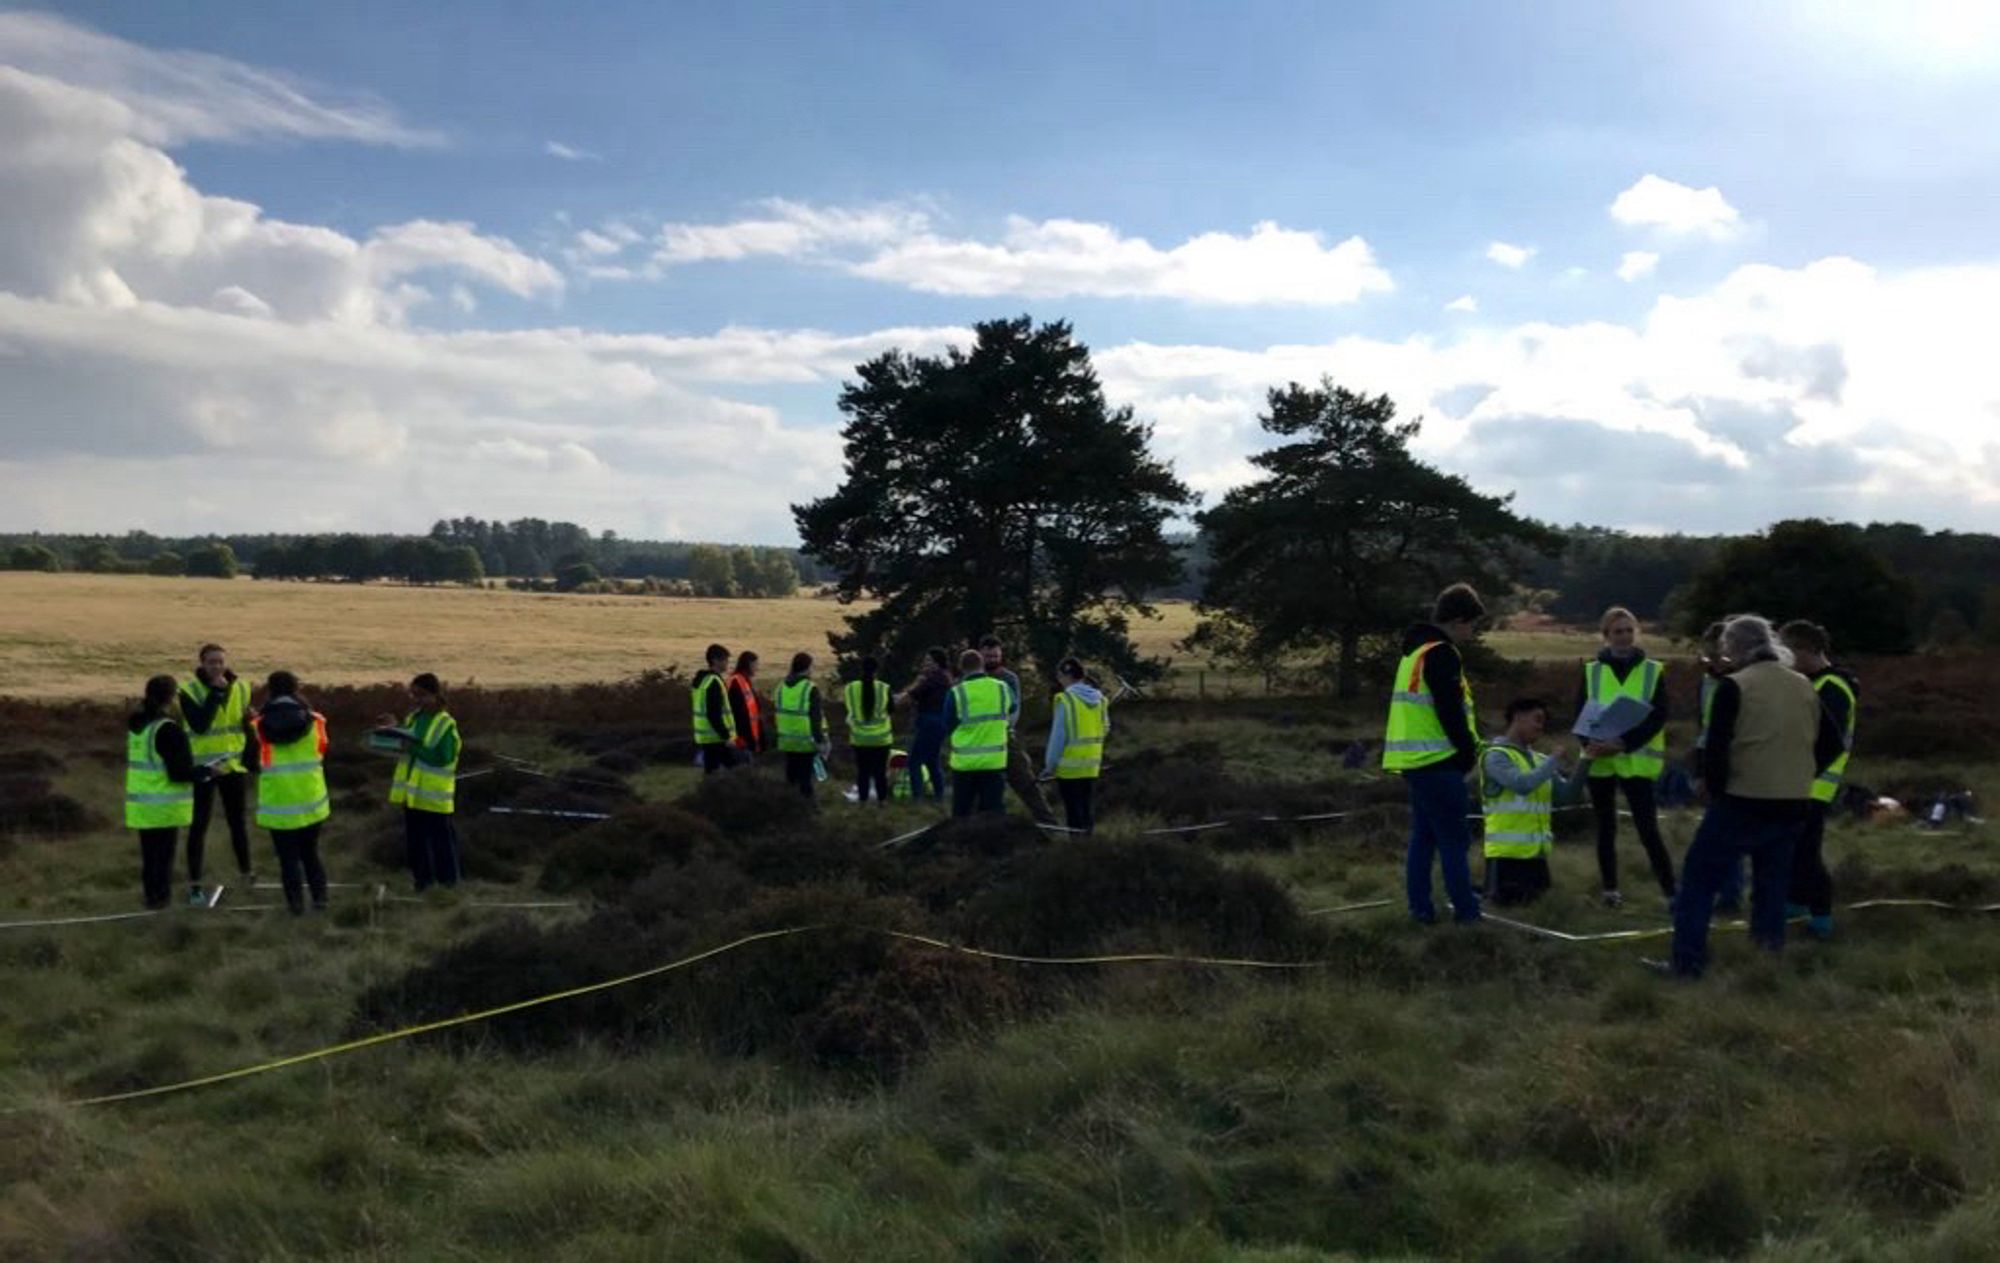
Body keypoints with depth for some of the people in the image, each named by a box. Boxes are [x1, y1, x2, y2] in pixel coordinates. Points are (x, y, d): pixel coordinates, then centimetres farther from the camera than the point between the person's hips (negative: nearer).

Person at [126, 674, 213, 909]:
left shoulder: (136, 725, 4)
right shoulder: (169, 730, -19)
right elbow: (179, 772, -20)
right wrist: (202, 772, -5)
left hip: (140, 802, 7)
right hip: (165, 806, -7)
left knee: (148, 851, 17)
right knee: (164, 852, 5)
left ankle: (150, 892, 25)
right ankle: (160, 895, 11)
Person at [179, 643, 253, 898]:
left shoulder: (240, 688, 0)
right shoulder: (189, 691, -13)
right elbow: (200, 724, -26)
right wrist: (216, 692, -26)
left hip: (235, 766, 4)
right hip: (202, 768, -4)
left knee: (238, 820, 15)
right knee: (199, 824, 2)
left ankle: (245, 871, 31)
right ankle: (194, 883, 10)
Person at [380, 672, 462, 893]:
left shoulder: (446, 725, -14)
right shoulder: (412, 718, 8)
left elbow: (443, 758, -22)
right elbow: (406, 746, 17)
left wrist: (414, 748, -27)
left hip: (434, 794, -7)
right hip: (412, 790, 7)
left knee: (440, 837, 4)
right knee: (414, 837, 14)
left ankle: (447, 879, 18)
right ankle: (422, 876, 28)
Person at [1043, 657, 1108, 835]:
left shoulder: (1066, 700, -15)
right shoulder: (1099, 700, 5)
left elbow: (1058, 735, -14)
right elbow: (1105, 729, 11)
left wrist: (1050, 764, -8)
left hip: (1070, 767, -6)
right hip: (1092, 765, 6)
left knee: (1074, 810, 1)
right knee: (1088, 808, 15)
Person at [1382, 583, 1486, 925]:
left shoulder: (1416, 651, 17)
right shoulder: (1441, 654, -14)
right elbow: (1451, 712, -18)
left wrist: (1465, 748, 16)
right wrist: (1470, 752, -5)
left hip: (1415, 761, 10)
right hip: (1438, 762, -10)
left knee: (1423, 836, 11)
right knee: (1454, 838, -5)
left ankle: (1420, 908, 13)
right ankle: (1466, 910, -2)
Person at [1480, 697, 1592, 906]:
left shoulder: (1540, 760, 10)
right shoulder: (1496, 756, -9)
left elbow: (1567, 792, 6)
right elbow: (1523, 784, -24)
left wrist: (1586, 760, -4)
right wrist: (1554, 761, -13)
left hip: (1536, 850, 7)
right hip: (1506, 849, -7)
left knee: (1534, 897, 9)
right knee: (1506, 900, -7)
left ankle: (1492, 887, 30)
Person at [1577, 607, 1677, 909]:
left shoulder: (1653, 671, 3)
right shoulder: (1591, 671, 6)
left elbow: (1658, 718, -6)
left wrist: (1624, 743, -20)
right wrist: (1592, 742, -19)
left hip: (1637, 761, -2)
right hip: (1600, 761, 2)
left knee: (1648, 829, -7)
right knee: (1606, 828, 9)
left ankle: (1670, 892, -3)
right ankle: (1610, 889, 18)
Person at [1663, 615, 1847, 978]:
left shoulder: (1734, 686, -10)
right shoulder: (1804, 686, 10)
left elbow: (1715, 748, -15)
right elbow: (1832, 744, 13)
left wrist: (1716, 790, -3)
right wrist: (1798, 776, 16)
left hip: (1742, 802, -6)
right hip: (1791, 806, 6)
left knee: (1699, 879, 2)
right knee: (1772, 885, 17)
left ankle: (1687, 962, 0)